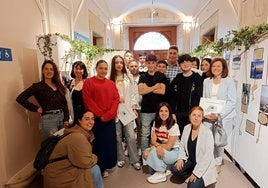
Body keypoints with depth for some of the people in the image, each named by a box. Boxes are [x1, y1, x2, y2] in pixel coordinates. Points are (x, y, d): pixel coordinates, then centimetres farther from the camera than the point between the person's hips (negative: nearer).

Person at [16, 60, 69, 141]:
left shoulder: (59, 85, 10)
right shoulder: (37, 86, -3)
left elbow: (64, 103, 10)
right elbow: (20, 98, -7)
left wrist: (66, 119, 3)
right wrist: (36, 108, -8)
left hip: (62, 117, 5)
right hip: (48, 119, -5)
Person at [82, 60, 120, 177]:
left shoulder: (111, 83, 11)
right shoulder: (88, 82, -1)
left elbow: (116, 99, 2)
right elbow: (88, 101, -8)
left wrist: (108, 115, -11)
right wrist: (100, 115, -13)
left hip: (110, 119, 4)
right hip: (95, 119, -3)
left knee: (109, 143, 10)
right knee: (98, 143, 6)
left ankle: (105, 167, 28)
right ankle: (97, 168, 24)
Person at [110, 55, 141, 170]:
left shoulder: (129, 77, 7)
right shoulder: (110, 79, 2)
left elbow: (132, 94, 7)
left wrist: (134, 108, 3)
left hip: (127, 110, 1)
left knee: (131, 136, 0)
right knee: (118, 136, 10)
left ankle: (135, 160, 13)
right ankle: (120, 158, 26)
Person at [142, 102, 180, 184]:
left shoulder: (174, 126, -21)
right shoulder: (156, 124, -2)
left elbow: (168, 146, -20)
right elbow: (153, 141, -7)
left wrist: (156, 145, -13)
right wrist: (158, 146, -28)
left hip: (173, 152, -6)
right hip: (161, 150, 6)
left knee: (154, 151, -29)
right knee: (145, 154, -16)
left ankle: (161, 174, -5)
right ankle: (164, 169, 4)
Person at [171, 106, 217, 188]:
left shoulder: (207, 132, -23)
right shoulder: (186, 128, -5)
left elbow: (208, 156, -23)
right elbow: (182, 145, 7)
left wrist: (196, 172, -22)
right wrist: (181, 158, -11)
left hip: (203, 166, -5)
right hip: (190, 160, 5)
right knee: (174, 169, -17)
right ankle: (190, 173, 12)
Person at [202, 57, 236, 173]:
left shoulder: (229, 81, -3)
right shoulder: (206, 81, 8)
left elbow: (232, 102, -7)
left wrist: (219, 114, -16)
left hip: (224, 117, -2)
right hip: (208, 116, 3)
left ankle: (217, 163, 25)